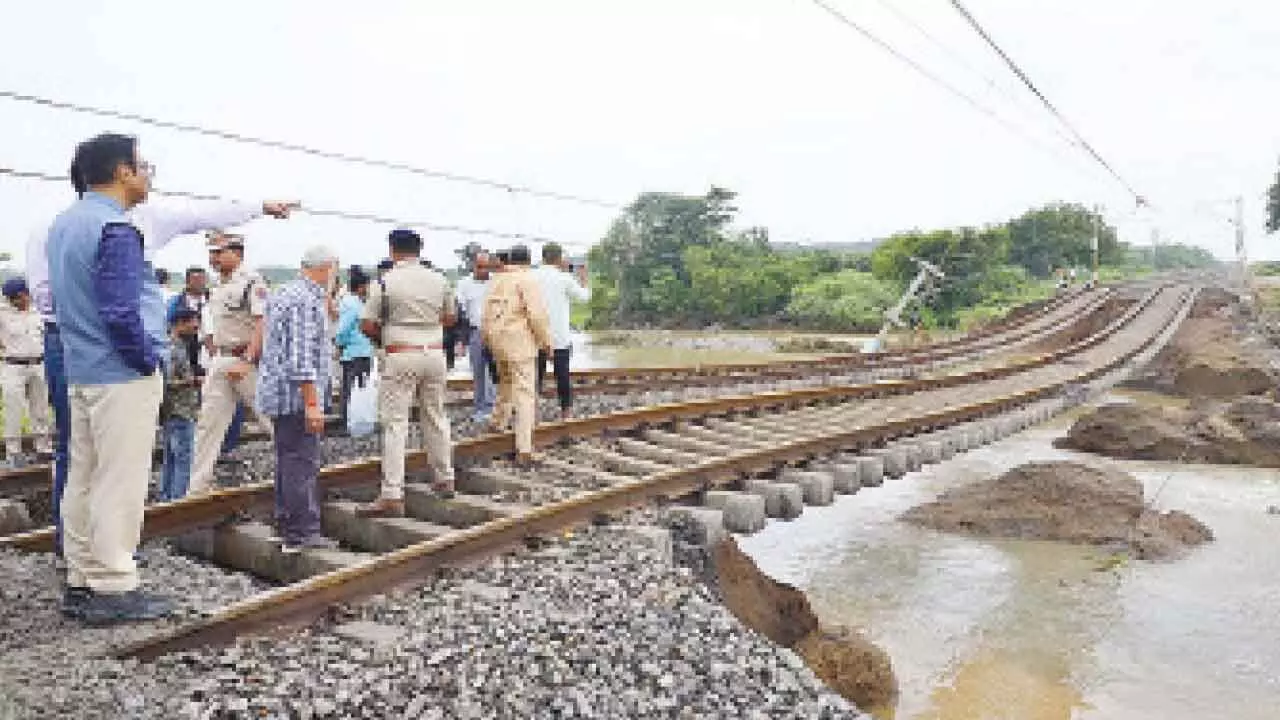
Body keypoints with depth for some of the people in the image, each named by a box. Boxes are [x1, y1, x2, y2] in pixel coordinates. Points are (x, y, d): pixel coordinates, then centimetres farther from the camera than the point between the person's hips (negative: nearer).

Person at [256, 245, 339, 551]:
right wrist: (312, 403, -23)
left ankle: (288, 530, 20)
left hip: (278, 396, 11)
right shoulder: (306, 300, -16)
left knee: (289, 463, 14)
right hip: (295, 396, -11)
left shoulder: (282, 294, 18)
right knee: (303, 465, -8)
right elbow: (301, 357, -22)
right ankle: (302, 533, -6)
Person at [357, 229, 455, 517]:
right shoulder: (439, 280, 5)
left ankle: (392, 496, -6)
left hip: (400, 356, -4)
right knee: (436, 418, 17)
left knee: (395, 423, -3)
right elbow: (449, 318, 16)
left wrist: (385, 334, 11)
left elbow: (367, 325, -7)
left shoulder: (385, 282, -7)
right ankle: (444, 479, 28)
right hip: (434, 353, 5)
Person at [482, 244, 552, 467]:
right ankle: (524, 451, -10)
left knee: (506, 383, 30)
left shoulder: (496, 281, 13)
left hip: (498, 342, 7)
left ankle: (498, 422, 48)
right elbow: (537, 314, -16)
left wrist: (487, 339, 27)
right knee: (524, 395, -6)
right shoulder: (527, 279, -10)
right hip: (520, 342, -7)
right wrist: (546, 340, -6)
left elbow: (487, 314, 17)